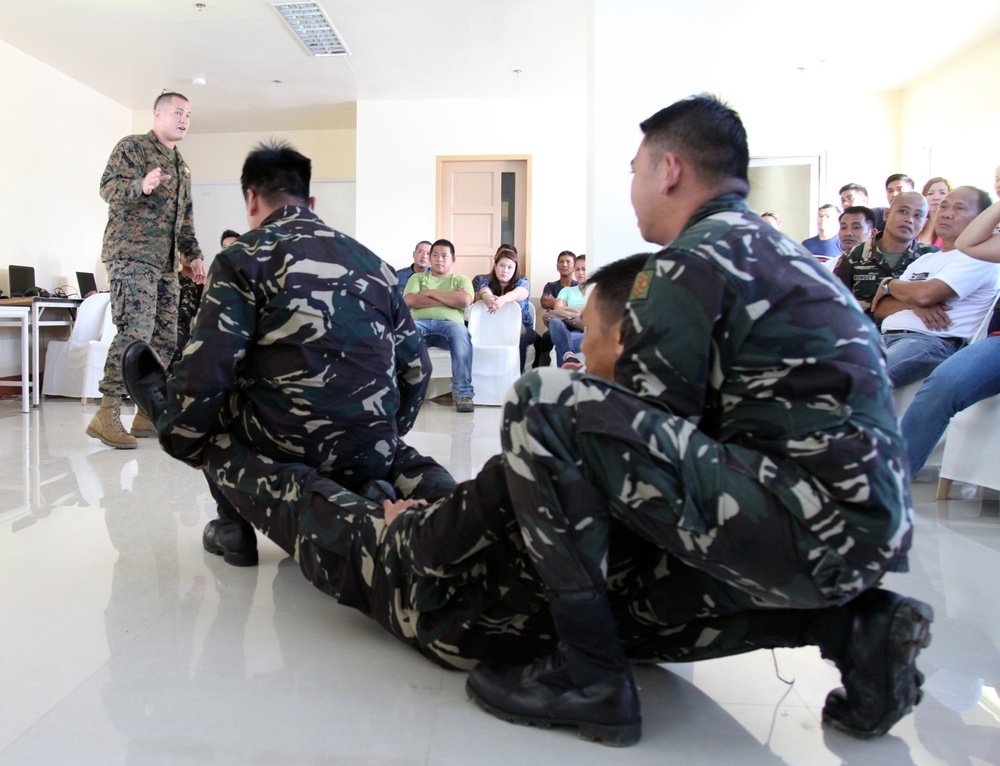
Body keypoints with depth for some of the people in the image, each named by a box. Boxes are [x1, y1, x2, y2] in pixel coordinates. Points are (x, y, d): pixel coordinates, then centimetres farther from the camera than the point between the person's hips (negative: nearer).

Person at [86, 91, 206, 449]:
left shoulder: (182, 167, 25)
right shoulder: (132, 147, 2)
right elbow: (108, 186, -12)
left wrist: (193, 255, 20)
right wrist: (141, 185, -31)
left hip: (165, 263, 8)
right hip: (132, 255, -8)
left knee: (165, 338, 3)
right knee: (135, 332, -18)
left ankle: (147, 413, 9)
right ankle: (107, 414, -14)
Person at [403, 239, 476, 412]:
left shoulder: (462, 279, 24)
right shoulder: (417, 278, 26)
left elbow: (464, 301, 0)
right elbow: (409, 301, 4)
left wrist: (431, 292, 4)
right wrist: (450, 299, 3)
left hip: (449, 322, 0)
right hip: (420, 323, 1)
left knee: (461, 331, -38)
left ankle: (463, 393, -38)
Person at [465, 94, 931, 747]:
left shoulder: (695, 257, -10)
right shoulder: (775, 250, 20)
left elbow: (648, 419, -10)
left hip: (807, 522, -10)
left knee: (540, 403, -16)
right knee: (628, 611, 26)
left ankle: (590, 674, -10)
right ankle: (849, 622, 13)